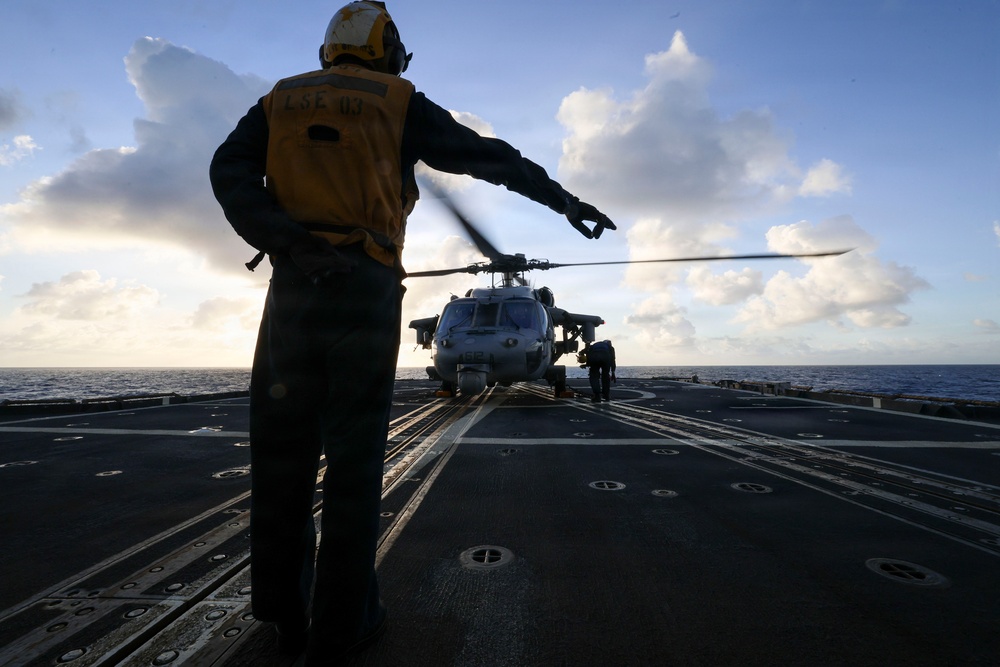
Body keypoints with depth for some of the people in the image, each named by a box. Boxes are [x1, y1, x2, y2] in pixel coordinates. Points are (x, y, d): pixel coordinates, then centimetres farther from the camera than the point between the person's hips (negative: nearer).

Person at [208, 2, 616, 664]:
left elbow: (229, 170, 3)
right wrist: (565, 200, 13)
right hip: (366, 293, -3)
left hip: (293, 291, 4)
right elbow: (489, 157, 8)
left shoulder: (281, 99, 20)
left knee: (284, 456, 11)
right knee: (353, 462, 3)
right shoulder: (400, 103, 11)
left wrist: (291, 244, -9)